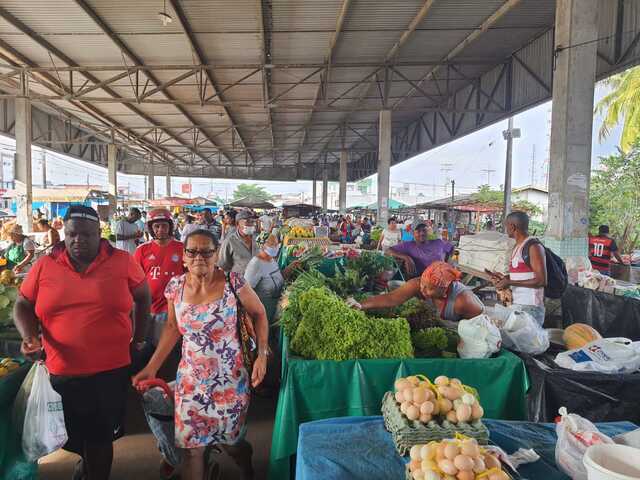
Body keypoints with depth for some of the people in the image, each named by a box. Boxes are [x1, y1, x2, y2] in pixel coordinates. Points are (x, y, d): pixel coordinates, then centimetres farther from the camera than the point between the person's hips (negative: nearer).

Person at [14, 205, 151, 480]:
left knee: (101, 437, 10)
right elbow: (23, 305, 7)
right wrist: (29, 336, -11)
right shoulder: (45, 265, -1)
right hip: (63, 370, 2)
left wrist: (139, 338, 7)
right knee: (70, 437, 19)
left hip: (112, 369, -2)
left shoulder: (122, 261, -5)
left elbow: (143, 297, 7)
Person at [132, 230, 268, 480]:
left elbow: (258, 314, -3)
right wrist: (151, 368, 5)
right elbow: (173, 328, 8)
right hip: (191, 380, 3)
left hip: (230, 380, -2)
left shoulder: (233, 282, -15)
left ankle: (245, 455, 51)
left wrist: (262, 354, -12)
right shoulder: (175, 286, -5)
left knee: (229, 441, 15)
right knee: (191, 446, 9)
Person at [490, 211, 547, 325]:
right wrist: (504, 277, 7)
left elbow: (541, 281, -17)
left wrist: (510, 282, -17)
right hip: (516, 305, 8)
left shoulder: (534, 246, -12)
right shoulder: (517, 247, 15)